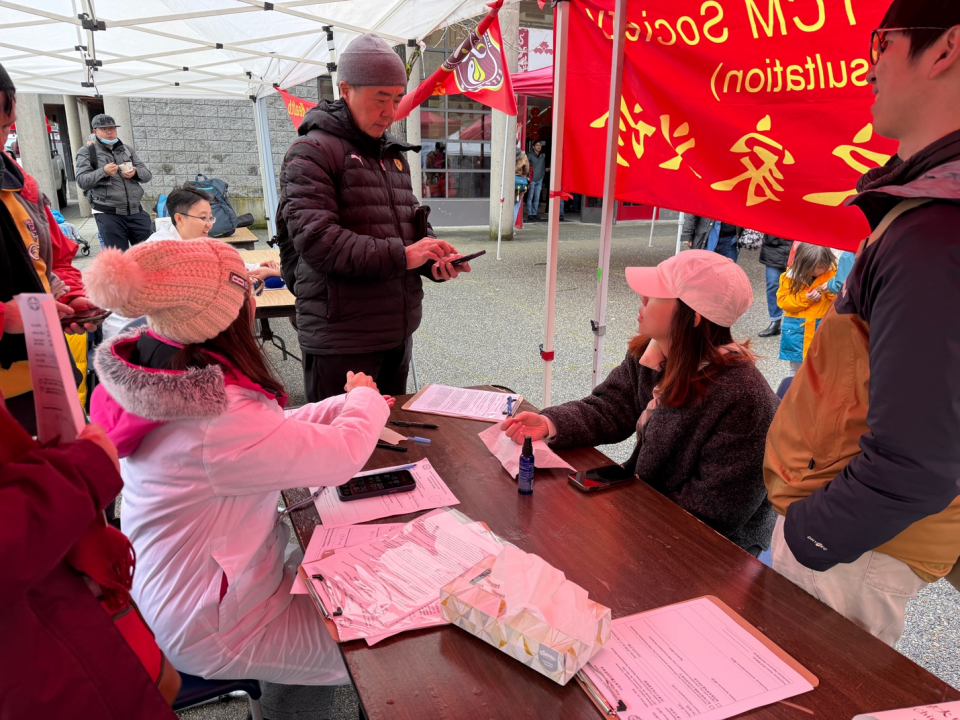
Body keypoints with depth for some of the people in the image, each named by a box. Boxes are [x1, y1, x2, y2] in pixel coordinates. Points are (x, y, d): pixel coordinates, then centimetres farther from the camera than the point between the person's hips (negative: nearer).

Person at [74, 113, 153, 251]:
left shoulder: (127, 150, 18)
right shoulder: (87, 152, 6)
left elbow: (148, 174, 13)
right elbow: (82, 181, -4)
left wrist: (135, 172, -10)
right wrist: (103, 172, -20)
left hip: (136, 211, 4)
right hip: (108, 215, -3)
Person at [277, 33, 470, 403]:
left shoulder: (393, 154, 17)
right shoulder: (312, 153, -9)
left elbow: (412, 223, 20)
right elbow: (314, 238, -20)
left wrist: (435, 259, -2)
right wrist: (400, 255, -23)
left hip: (398, 331, 8)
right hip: (341, 339, -7)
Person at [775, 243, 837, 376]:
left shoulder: (832, 273, -5)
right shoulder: (792, 275, -6)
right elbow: (782, 301, -5)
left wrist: (832, 290, -19)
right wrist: (804, 298, -17)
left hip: (824, 327, -1)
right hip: (797, 328, 1)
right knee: (796, 368, 14)